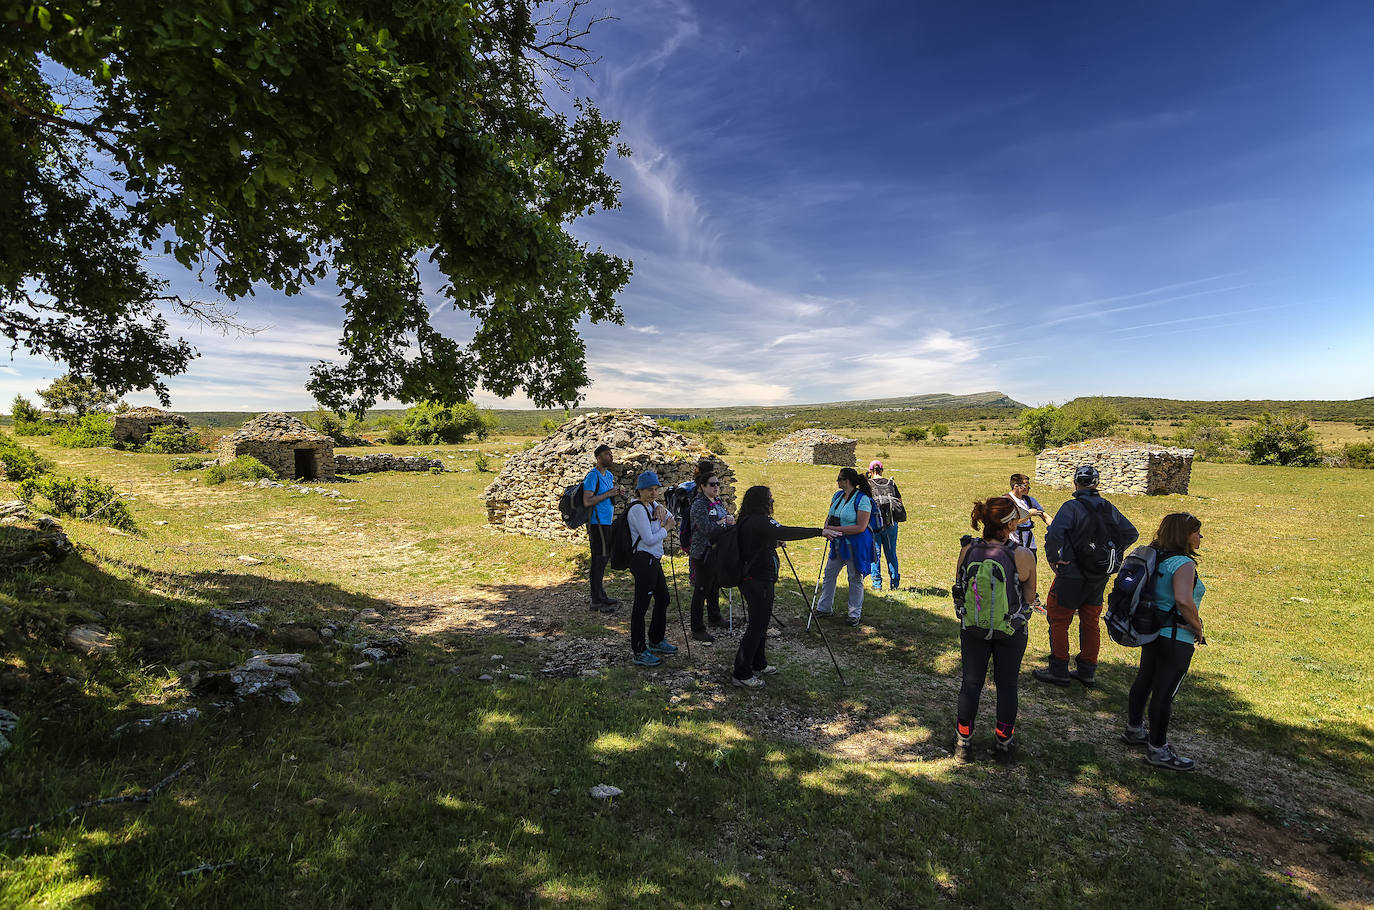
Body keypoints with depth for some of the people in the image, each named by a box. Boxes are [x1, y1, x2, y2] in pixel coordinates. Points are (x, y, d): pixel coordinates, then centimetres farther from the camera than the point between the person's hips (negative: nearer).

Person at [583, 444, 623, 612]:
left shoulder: (609, 475, 16)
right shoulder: (593, 476, -14)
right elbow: (587, 501, -22)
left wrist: (617, 494, 7)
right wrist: (608, 493, -19)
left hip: (607, 522, 10)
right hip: (597, 522, -10)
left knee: (604, 558, 15)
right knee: (599, 559, -7)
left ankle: (601, 595, 25)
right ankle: (596, 601, -3)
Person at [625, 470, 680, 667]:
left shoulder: (651, 505, 11)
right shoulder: (638, 508, -17)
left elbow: (671, 520, 19)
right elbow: (649, 539, -22)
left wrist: (661, 509, 0)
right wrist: (666, 528, -7)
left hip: (653, 560, 10)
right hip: (643, 560, -10)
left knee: (662, 598, 20)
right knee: (641, 605, -4)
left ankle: (657, 641, 36)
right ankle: (639, 652, 3)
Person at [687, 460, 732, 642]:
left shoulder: (719, 501, 11)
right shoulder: (699, 504, -16)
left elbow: (729, 520, 19)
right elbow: (707, 529, -26)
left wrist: (730, 519, -4)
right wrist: (724, 521, -14)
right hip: (703, 553, -9)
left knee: (715, 586, 21)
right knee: (702, 590, -4)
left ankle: (714, 617, 39)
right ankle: (697, 630, 2)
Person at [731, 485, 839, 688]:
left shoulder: (747, 522, 10)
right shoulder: (758, 522, -21)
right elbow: (785, 533, -31)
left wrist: (773, 543, 14)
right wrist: (819, 531, -30)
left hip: (754, 580, 10)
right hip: (758, 582, -10)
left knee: (759, 625, 21)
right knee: (756, 627, -1)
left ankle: (759, 665, 35)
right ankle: (742, 674, 7)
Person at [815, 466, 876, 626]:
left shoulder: (862, 499, -18)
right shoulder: (837, 495, 6)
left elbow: (861, 527, -23)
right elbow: (829, 516, 12)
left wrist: (836, 529, -24)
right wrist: (826, 528, -10)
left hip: (856, 545, -8)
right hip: (837, 544, 8)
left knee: (855, 578, 5)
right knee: (829, 574, 12)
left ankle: (855, 614, 18)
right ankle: (824, 608, 26)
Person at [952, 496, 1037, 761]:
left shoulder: (967, 550, -14)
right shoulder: (1023, 557, -21)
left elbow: (959, 587, -1)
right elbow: (1030, 598, -8)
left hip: (972, 628, 2)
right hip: (1012, 632, -2)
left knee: (971, 682, 15)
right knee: (1006, 685, 17)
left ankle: (963, 742, 27)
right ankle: (1004, 742, 32)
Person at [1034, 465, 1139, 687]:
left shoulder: (1071, 507, -16)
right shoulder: (1108, 508, 5)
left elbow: (1054, 534, -30)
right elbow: (1131, 533, 13)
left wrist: (1052, 558, -16)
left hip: (1072, 576, -6)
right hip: (1099, 578, 6)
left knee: (1058, 621, 6)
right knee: (1091, 623, 16)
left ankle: (1059, 671, 10)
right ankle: (1087, 672, 24)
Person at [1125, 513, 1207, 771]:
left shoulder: (1157, 558, 6)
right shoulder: (1183, 563, -21)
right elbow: (1183, 600, -35)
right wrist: (1197, 627, -18)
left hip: (1153, 631, 9)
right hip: (1175, 638, -9)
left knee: (1144, 680, 20)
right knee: (1165, 692, 0)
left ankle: (1134, 729, 36)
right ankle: (1157, 749, 11)